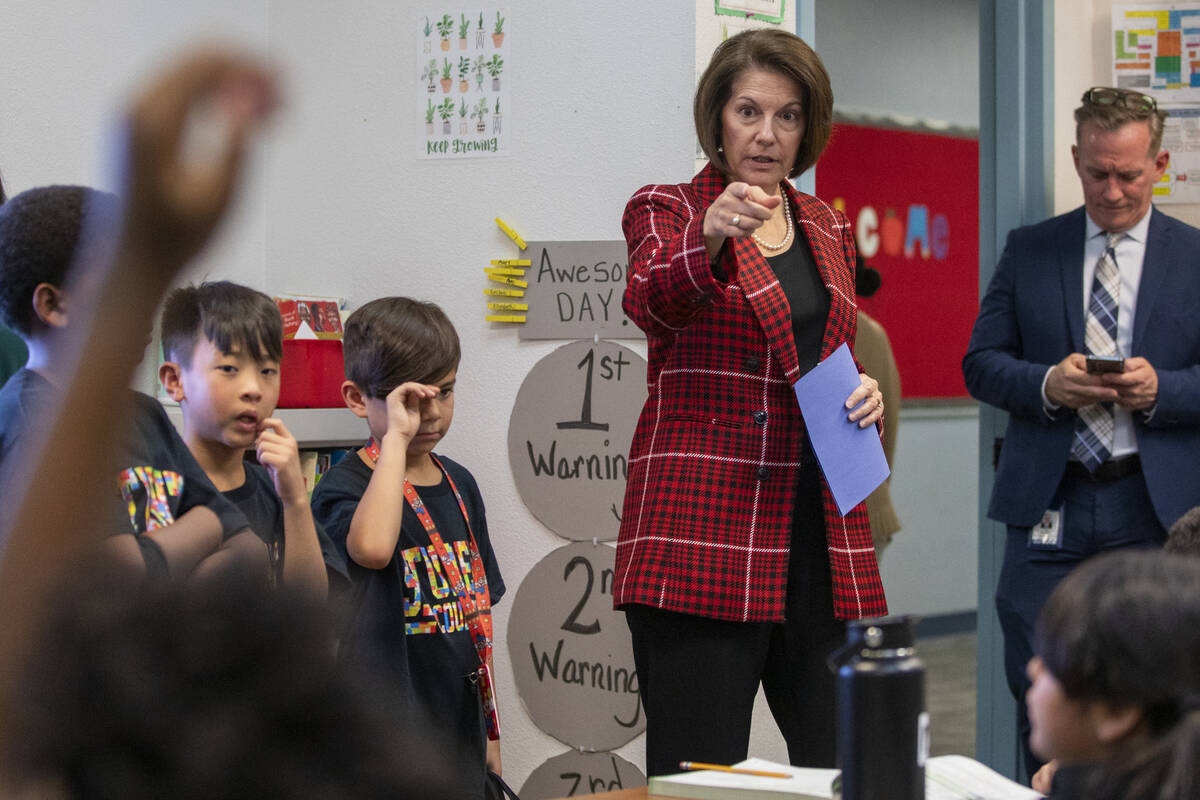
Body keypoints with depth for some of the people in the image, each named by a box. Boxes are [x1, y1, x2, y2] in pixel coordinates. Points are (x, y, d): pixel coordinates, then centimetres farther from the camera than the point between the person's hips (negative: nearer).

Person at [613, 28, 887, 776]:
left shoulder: (830, 229, 17)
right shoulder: (666, 208, 1)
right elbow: (652, 302, -21)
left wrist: (865, 393, 3)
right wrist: (710, 238, -42)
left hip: (820, 530, 5)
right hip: (700, 531, -5)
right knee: (699, 773, -7)